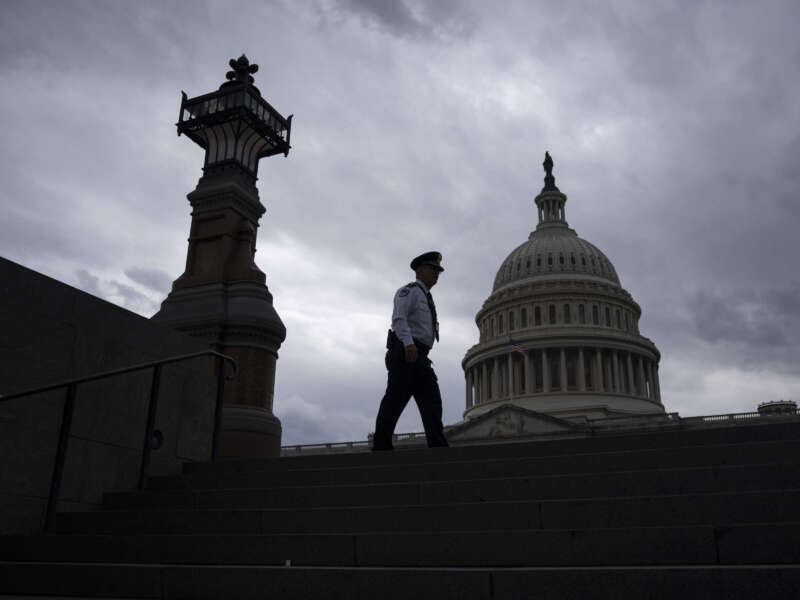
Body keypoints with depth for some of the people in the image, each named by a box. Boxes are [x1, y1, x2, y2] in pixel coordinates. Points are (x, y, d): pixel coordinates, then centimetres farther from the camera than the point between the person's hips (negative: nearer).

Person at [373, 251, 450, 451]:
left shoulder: (426, 298, 29)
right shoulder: (409, 291, 0)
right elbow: (398, 318, -17)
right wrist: (408, 344, -30)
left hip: (419, 357, 9)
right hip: (405, 352, -9)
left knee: (431, 399, -2)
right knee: (395, 398, -10)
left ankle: (437, 445, -7)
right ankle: (381, 445, -8)